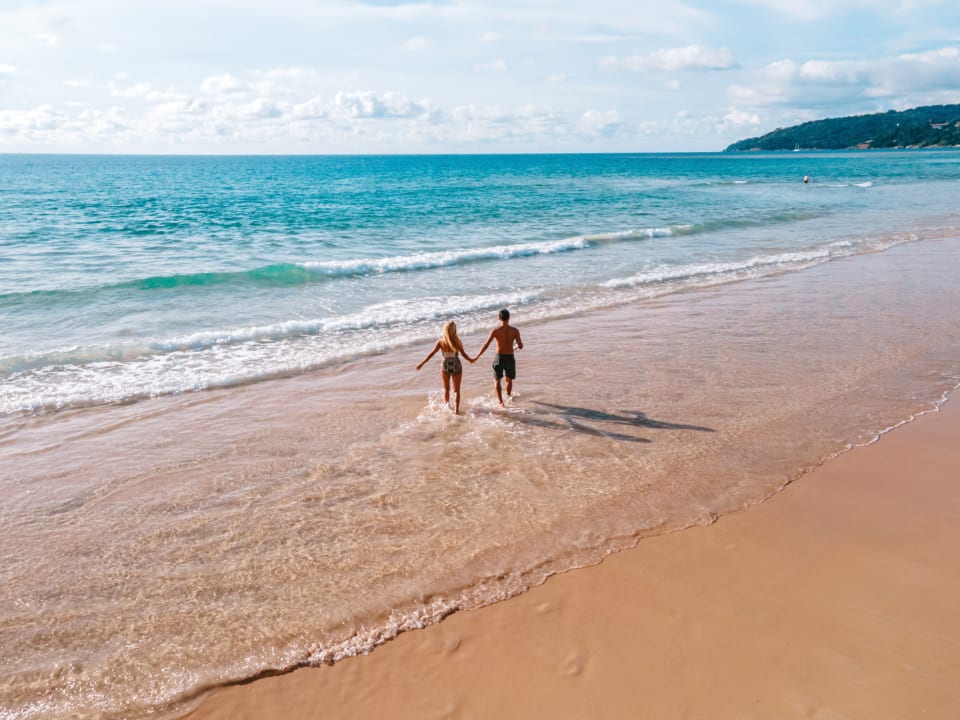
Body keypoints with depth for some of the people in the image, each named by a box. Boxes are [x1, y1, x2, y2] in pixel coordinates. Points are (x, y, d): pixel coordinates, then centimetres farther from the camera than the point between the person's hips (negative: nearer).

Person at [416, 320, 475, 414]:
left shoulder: (441, 341, -13)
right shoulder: (457, 341, -15)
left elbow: (431, 353, -11)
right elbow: (464, 354, -6)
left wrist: (421, 363, -2)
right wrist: (471, 359, 14)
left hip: (445, 366, 1)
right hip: (456, 366, -1)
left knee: (446, 388, 24)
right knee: (456, 390, 12)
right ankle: (456, 409, 3)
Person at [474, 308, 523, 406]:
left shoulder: (495, 330, -11)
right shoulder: (515, 330, -7)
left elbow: (486, 345, -11)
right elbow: (521, 346, -4)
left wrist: (476, 357, -5)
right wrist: (517, 346, 22)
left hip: (499, 357, -2)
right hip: (510, 358, 2)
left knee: (497, 381, 10)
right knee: (509, 379, 24)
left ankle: (501, 402, 0)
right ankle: (508, 395, 45)